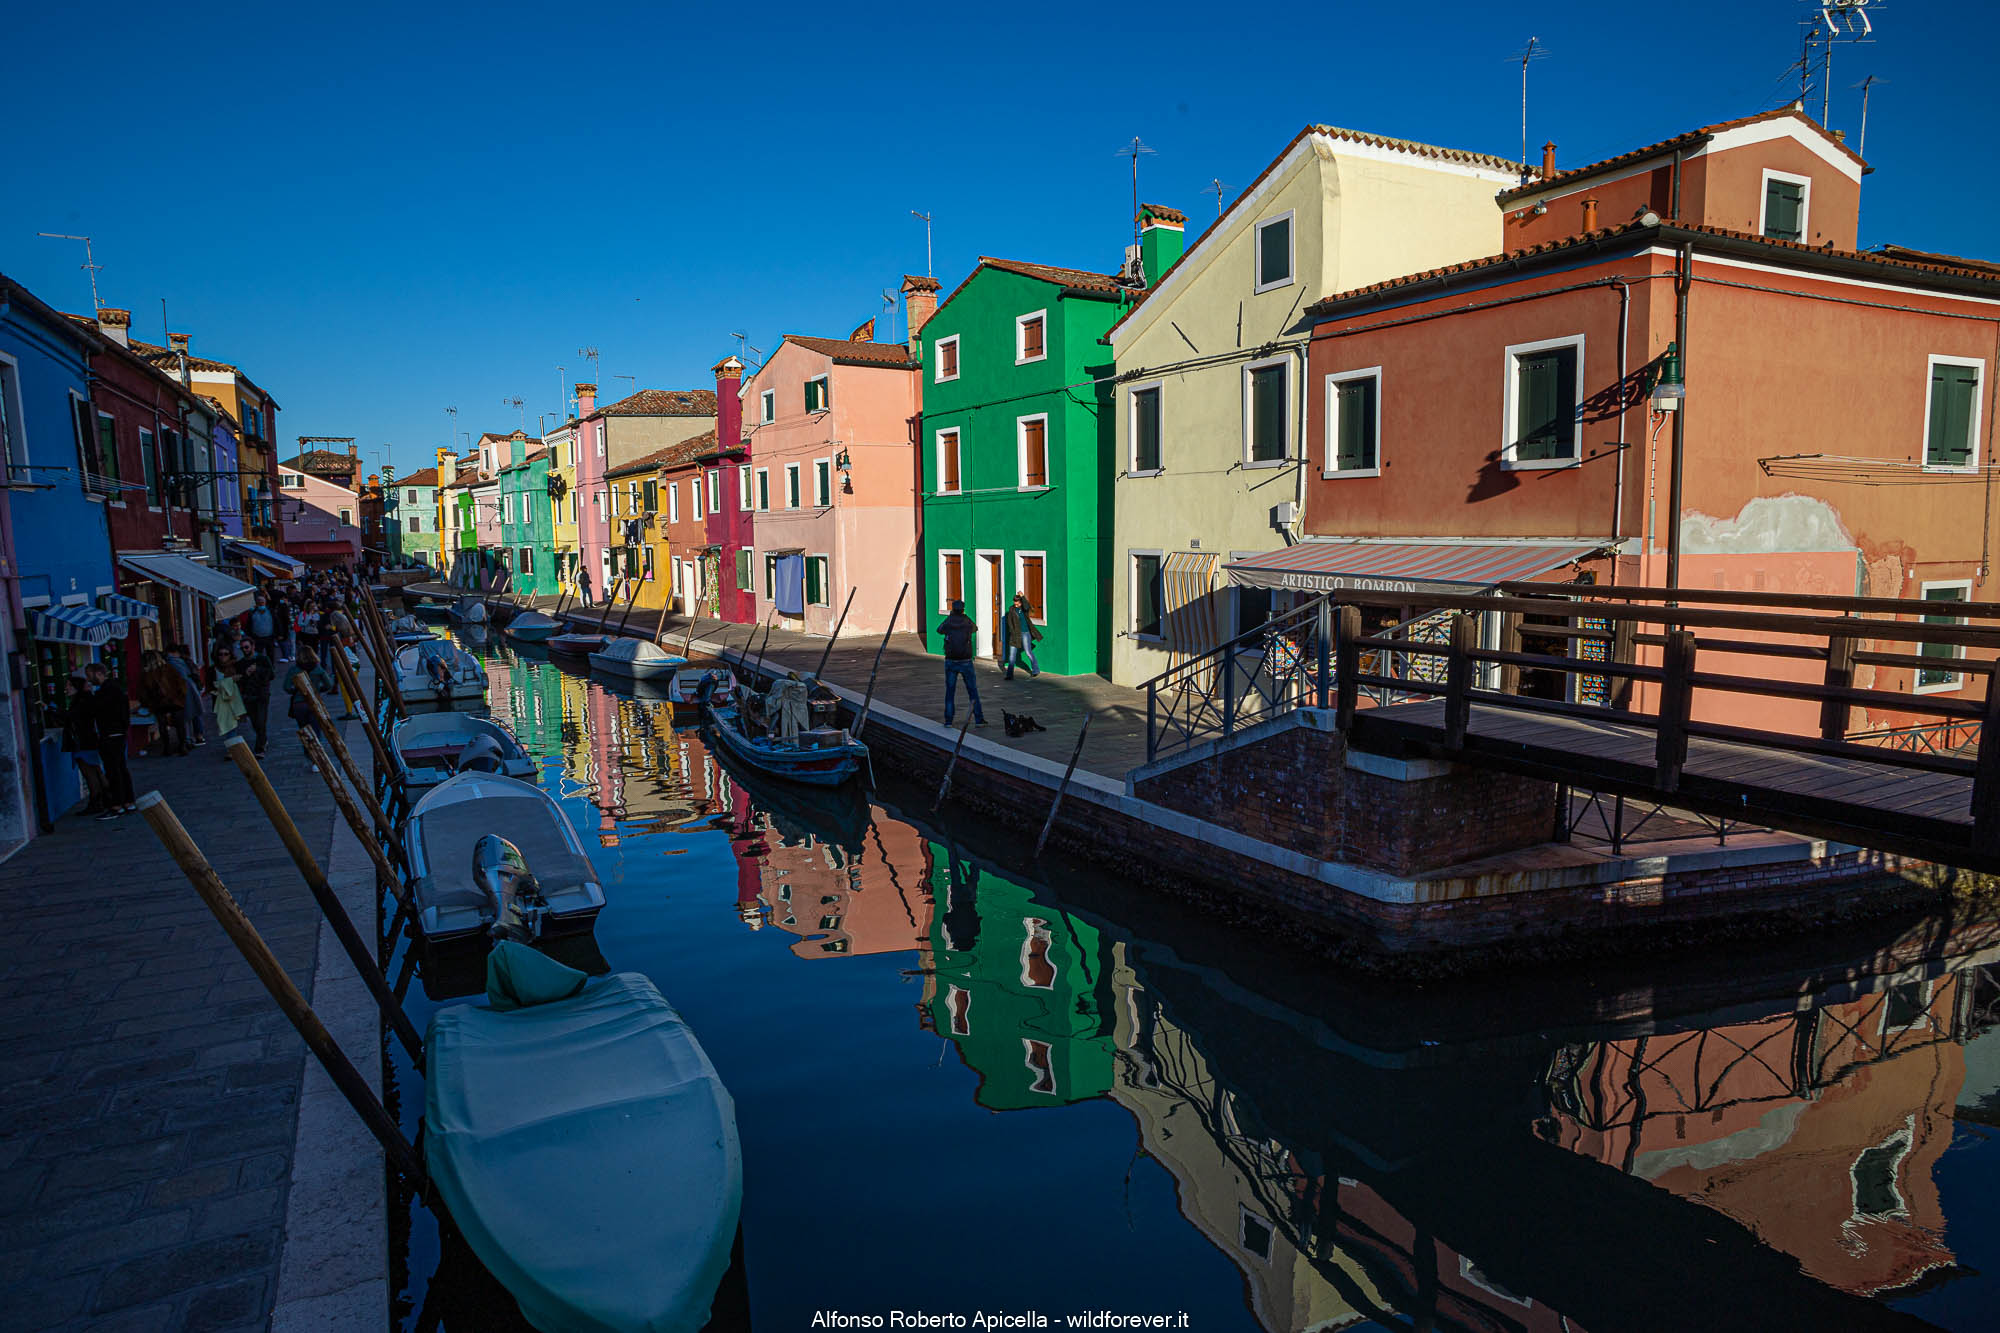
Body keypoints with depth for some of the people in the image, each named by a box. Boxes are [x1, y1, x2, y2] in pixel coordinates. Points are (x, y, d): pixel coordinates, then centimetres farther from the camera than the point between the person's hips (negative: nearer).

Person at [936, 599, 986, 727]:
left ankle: (948, 720, 6)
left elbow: (939, 630, 19)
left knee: (950, 692, 9)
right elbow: (975, 628, 21)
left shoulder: (948, 621, -4)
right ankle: (978, 719, 5)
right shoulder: (967, 621, -4)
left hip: (950, 662, 1)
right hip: (966, 662, -1)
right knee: (973, 691, 7)